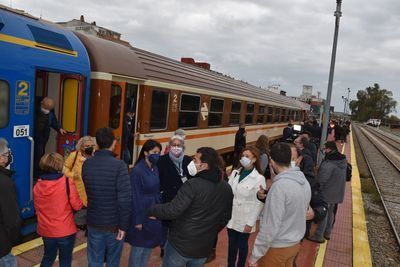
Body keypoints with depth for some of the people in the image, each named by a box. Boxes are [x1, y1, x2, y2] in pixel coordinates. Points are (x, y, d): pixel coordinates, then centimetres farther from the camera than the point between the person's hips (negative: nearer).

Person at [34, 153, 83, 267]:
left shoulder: (38, 185, -4)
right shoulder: (67, 182, -20)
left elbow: (37, 208, 8)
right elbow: (77, 205, -15)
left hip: (46, 230, 4)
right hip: (65, 230, -4)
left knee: (48, 257, 24)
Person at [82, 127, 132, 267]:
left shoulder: (86, 164, -4)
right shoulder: (119, 165, -20)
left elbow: (88, 192, 7)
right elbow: (125, 199, -22)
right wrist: (123, 225, -13)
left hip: (93, 222, 4)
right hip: (114, 223, -3)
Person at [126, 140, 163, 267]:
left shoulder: (156, 169, 3)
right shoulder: (137, 171, -18)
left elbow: (157, 191, 8)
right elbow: (135, 197, -17)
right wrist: (138, 220, -15)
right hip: (142, 213, -7)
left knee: (149, 245, 18)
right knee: (139, 246, 9)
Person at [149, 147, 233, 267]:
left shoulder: (193, 185, -23)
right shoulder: (227, 188, -2)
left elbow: (172, 210, -25)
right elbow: (226, 216, 9)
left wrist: (151, 210, -9)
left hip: (180, 244, -6)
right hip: (204, 248, 6)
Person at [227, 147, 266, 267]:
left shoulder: (259, 178, -13)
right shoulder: (234, 173, 1)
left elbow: (258, 203, -13)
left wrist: (250, 223, -13)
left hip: (244, 220, -4)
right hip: (231, 217, 4)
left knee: (242, 245, 14)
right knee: (232, 243, 17)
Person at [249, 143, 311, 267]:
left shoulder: (279, 187, -27)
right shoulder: (304, 181, -2)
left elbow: (270, 227, -26)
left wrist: (255, 256, -18)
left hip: (277, 247, -7)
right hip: (295, 243, 7)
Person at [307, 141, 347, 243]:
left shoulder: (328, 164, -29)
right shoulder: (343, 161, -1)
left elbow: (320, 179, -25)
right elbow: (344, 176, 10)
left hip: (327, 193, -8)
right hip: (337, 192, 8)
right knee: (330, 212, 22)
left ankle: (319, 236, 17)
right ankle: (327, 233, 36)